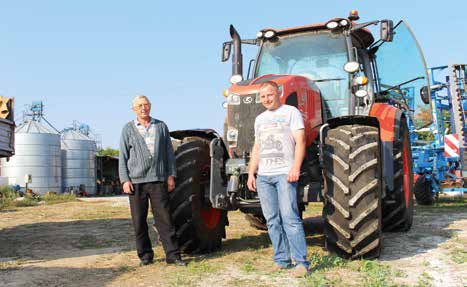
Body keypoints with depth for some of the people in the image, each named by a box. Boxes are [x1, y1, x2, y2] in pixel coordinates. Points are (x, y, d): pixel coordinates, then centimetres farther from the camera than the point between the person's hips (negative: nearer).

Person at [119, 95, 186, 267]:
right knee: (139, 221, 5)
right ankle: (145, 255, 17)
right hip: (136, 181, 0)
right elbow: (123, 157, 5)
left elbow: (169, 152, 11)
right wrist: (125, 180, -4)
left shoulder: (161, 126, 11)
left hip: (158, 180, 0)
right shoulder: (128, 129, 7)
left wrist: (171, 175, 4)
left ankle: (172, 255, 3)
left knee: (164, 218, -2)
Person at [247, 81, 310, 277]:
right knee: (272, 220, 6)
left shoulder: (291, 112, 2)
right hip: (263, 176, 6)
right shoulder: (260, 119, 21)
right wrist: (251, 173, 14)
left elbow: (300, 142, -6)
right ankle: (281, 260, 13)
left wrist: (296, 168, -18)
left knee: (289, 218, -12)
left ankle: (301, 262, -7)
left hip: (284, 173, -6)